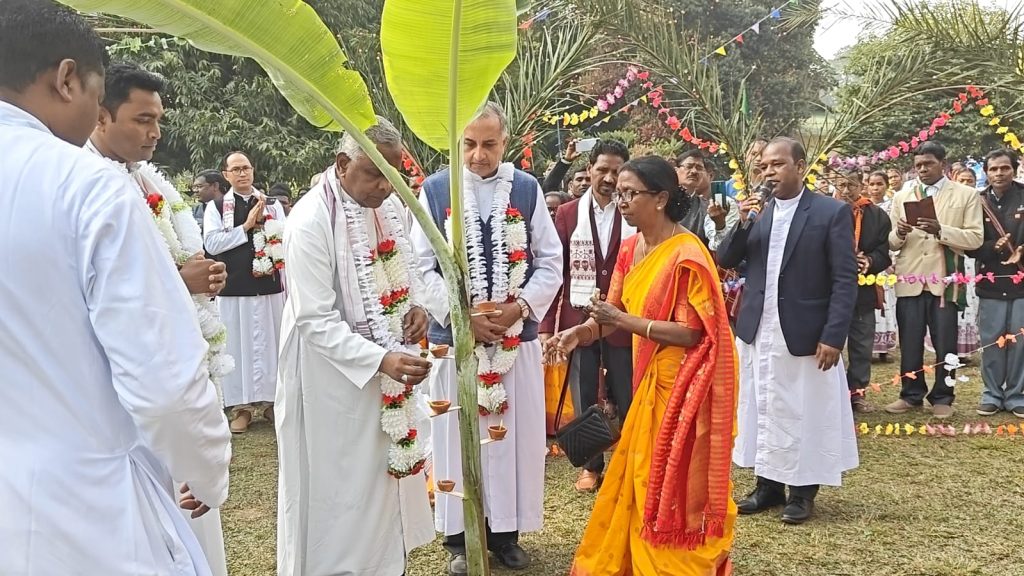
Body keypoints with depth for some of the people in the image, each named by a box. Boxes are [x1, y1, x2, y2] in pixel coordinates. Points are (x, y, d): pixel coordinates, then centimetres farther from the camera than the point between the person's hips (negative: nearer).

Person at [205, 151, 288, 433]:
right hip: (234, 289, -1)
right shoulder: (216, 207, 3)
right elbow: (211, 243, -9)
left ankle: (271, 400, 18)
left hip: (269, 286, 1)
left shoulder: (271, 204, 8)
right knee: (239, 346, 4)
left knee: (270, 344, 7)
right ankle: (242, 406, 13)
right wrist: (247, 225, -11)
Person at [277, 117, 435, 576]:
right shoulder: (311, 222, -23)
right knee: (342, 483, 6)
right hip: (336, 375, -7)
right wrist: (381, 360, -32)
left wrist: (415, 303, -3)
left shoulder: (392, 205, -1)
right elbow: (316, 321, -24)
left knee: (389, 470, 18)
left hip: (389, 367, 7)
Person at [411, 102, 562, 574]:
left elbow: (550, 261, 3)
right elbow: (421, 266, -3)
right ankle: (460, 537, 19)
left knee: (516, 434, 8)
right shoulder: (434, 190, -2)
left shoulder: (528, 190, 2)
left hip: (517, 335, 2)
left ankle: (506, 531, 23)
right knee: (458, 436, 6)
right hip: (453, 334, -1)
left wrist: (520, 307, -12)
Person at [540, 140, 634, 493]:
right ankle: (591, 466, 25)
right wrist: (546, 325, -4)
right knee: (584, 399, 10)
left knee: (626, 399, 7)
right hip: (578, 319, 1)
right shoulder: (568, 214, 2)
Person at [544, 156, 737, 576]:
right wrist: (581, 332, -15)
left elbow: (691, 333, -23)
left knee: (673, 486, 4)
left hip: (681, 385, -8)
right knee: (641, 480, 17)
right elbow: (616, 311, 5)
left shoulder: (686, 256, -21)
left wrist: (625, 322, -25)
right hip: (650, 380, 8)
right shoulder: (632, 248, 4)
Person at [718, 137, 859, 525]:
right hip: (757, 332, 5)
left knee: (805, 413, 5)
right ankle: (769, 485, 26)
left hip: (805, 334, -4)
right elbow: (724, 261, 5)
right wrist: (741, 224, -12)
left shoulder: (832, 212, -6)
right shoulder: (756, 213, 8)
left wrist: (833, 336, -16)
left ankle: (802, 492, 20)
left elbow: (845, 280, -9)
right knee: (763, 411, 12)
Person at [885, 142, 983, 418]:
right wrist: (899, 233, -14)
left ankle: (942, 398, 18)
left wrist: (940, 231, -20)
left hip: (944, 280, -2)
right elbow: (890, 242, 8)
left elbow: (975, 238, -6)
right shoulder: (902, 196, 12)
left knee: (945, 344, 5)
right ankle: (911, 395, 20)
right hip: (910, 280, 2)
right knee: (909, 343, 7)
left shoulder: (967, 195, 3)